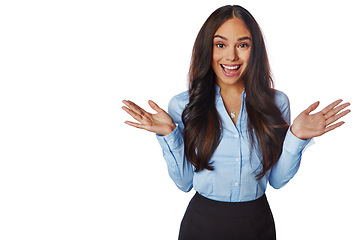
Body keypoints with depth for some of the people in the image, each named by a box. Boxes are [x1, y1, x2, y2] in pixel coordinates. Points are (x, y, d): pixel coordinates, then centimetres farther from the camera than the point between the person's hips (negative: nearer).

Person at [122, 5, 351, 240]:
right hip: (202, 221, -1)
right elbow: (184, 182, -5)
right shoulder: (182, 105, -8)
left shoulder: (277, 102, -5)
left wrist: (296, 137, -14)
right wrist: (169, 134, -16)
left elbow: (277, 180, 0)